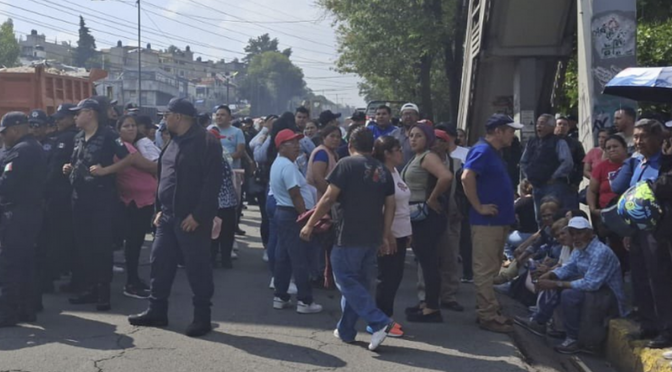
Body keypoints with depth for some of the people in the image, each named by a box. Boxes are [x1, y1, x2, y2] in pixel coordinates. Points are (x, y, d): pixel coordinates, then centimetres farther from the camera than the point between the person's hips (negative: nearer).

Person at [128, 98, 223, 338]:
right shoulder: (173, 142, 15)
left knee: (197, 268, -1)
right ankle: (157, 311, 22)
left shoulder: (207, 142, -13)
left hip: (192, 219, -8)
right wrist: (160, 208, 13)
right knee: (160, 263, 11)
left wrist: (198, 215, -21)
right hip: (168, 216, 8)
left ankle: (202, 318, 9)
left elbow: (212, 182, -18)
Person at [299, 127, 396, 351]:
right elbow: (389, 206, 10)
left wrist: (310, 225, -5)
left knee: (347, 281, -1)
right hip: (373, 237, 7)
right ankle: (345, 330, 21)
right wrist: (385, 237, 15)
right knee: (359, 283, 14)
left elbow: (329, 199, -12)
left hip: (349, 235, -7)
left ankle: (379, 322, -12)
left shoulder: (347, 164, -8)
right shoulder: (383, 170, 11)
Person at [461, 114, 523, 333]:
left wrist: (508, 211, 18)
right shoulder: (482, 151, -14)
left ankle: (491, 310, 23)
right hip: (486, 222, -10)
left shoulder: (493, 153, 16)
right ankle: (488, 316, -2)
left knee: (491, 269, 15)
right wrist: (479, 207, -22)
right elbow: (466, 177, -27)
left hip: (499, 221, 10)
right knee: (485, 270, -5)